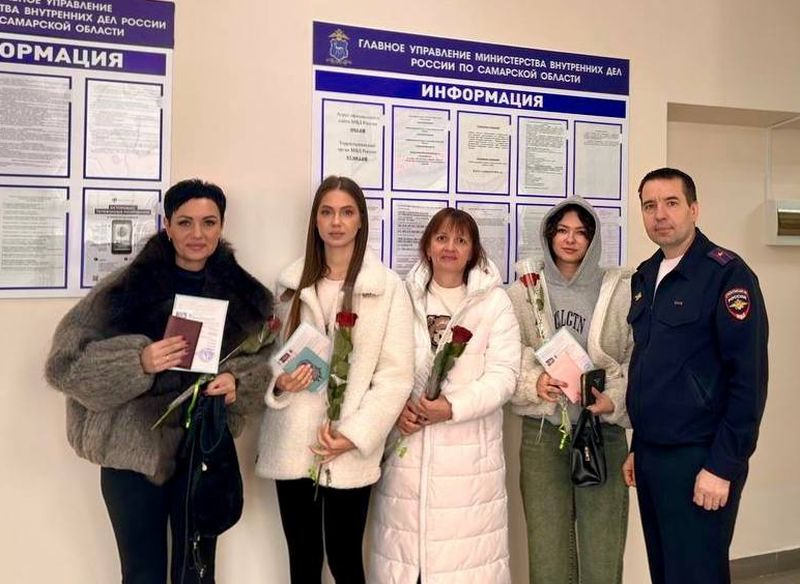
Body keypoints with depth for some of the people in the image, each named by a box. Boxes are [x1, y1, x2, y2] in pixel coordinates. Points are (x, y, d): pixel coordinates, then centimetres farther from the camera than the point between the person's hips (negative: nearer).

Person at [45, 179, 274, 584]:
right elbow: (66, 360, -8)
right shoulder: (125, 288, -6)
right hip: (135, 452, -1)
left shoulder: (244, 294, 2)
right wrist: (138, 361, -24)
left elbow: (264, 360, 7)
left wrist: (237, 381, -15)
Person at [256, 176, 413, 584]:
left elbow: (396, 375, -6)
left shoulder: (388, 287, -3)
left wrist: (354, 434, -14)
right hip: (292, 445, 3)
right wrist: (278, 383, -9)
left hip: (349, 451, -3)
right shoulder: (290, 283, 7)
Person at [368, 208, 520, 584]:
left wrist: (453, 408, -17)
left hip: (469, 454, -2)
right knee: (404, 550, 9)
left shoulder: (495, 302, 2)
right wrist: (395, 406, -11)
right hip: (408, 448, 2)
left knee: (466, 552, 2)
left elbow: (503, 375, -6)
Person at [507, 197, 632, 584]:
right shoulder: (522, 292, 5)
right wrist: (534, 384, -14)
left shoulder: (622, 291, 1)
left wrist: (614, 400, -12)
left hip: (604, 431, 0)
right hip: (542, 431, 1)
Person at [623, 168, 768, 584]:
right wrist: (638, 447, 15)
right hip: (650, 455, 7)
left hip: (698, 458, -6)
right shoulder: (644, 277, 10)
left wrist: (723, 466, -17)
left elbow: (748, 377, -15)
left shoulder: (727, 274, -10)